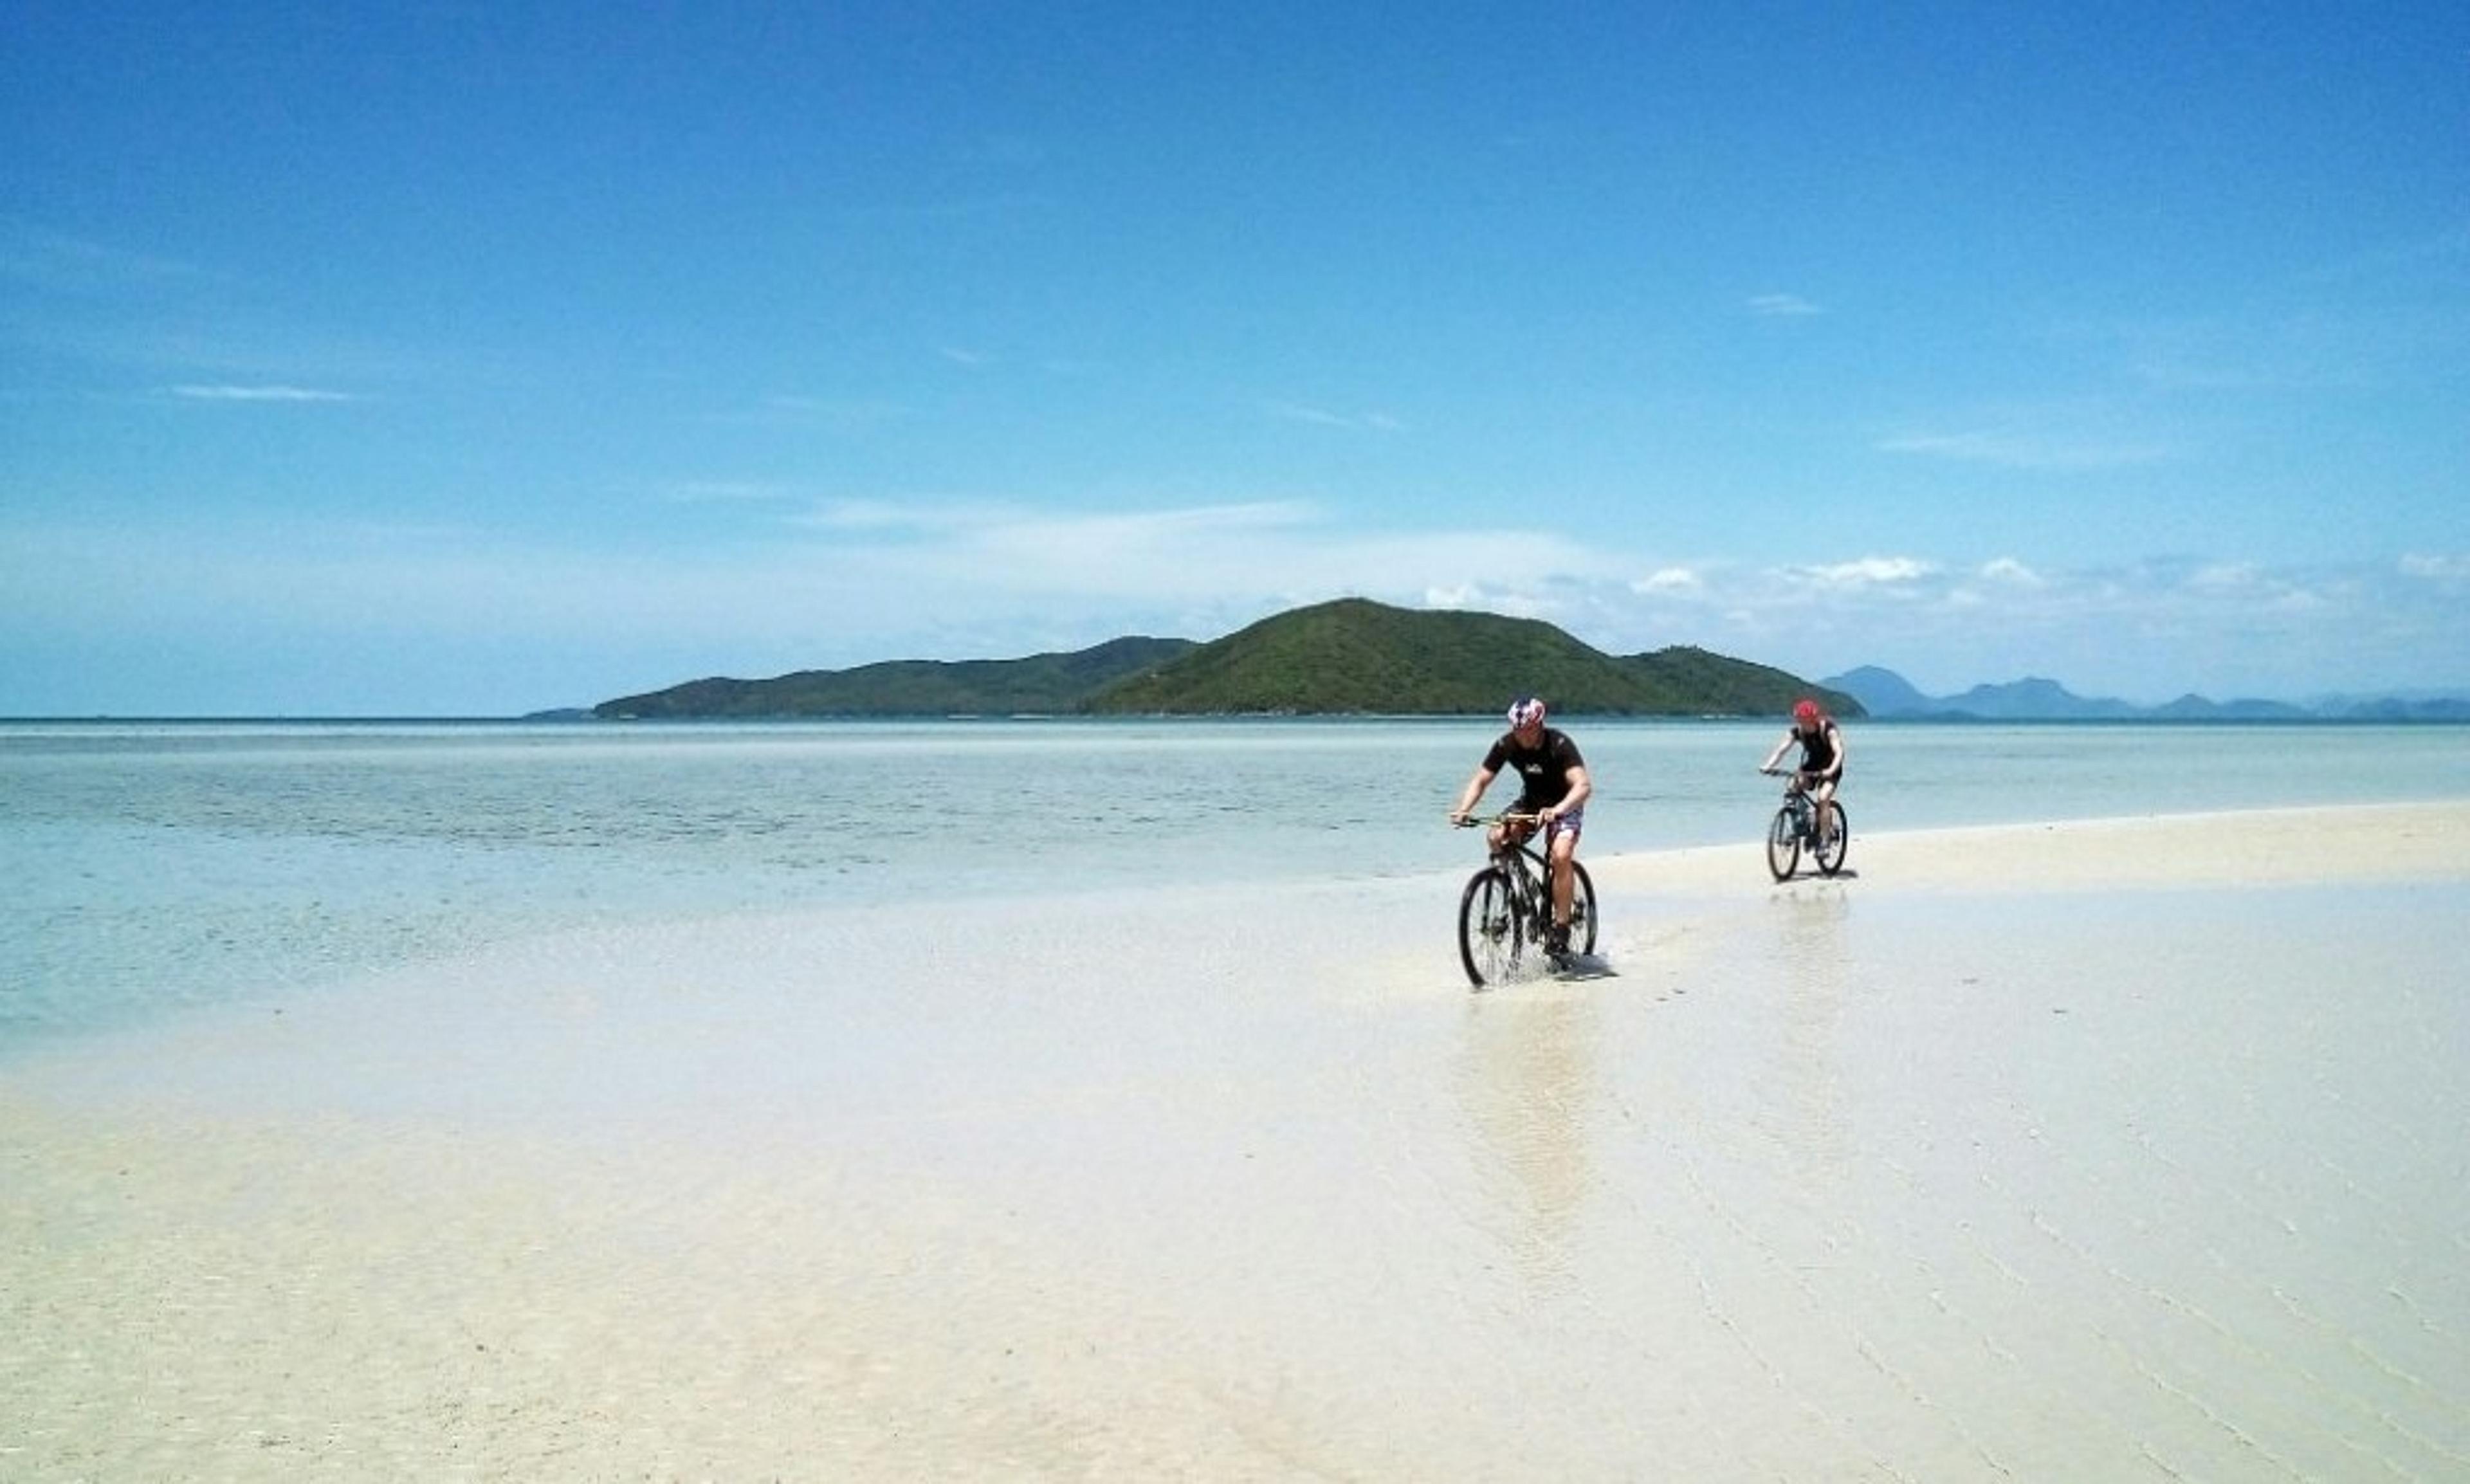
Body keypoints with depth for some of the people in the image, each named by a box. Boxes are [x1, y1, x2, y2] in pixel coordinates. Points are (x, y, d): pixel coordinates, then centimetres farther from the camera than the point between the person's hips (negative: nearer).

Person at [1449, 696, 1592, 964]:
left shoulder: (1560, 744, -29)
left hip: (1565, 805, -4)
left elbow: (1583, 786, -40)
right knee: (1497, 837, -22)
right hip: (1531, 801, 4)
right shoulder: (1507, 744, -17)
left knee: (1561, 855, -29)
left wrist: (1557, 811, -57)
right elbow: (1481, 780, -14)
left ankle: (1560, 931, -21)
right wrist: (1463, 809, -33)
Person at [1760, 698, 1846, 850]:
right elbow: (1781, 749, -25)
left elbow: (1839, 752, -36)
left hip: (1829, 768, -5)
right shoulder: (1796, 731, -16)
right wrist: (1767, 766, -41)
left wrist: (1831, 770, -54)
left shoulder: (1828, 729, -26)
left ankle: (1824, 841, -19)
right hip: (1811, 765, 5)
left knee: (1823, 798, -25)